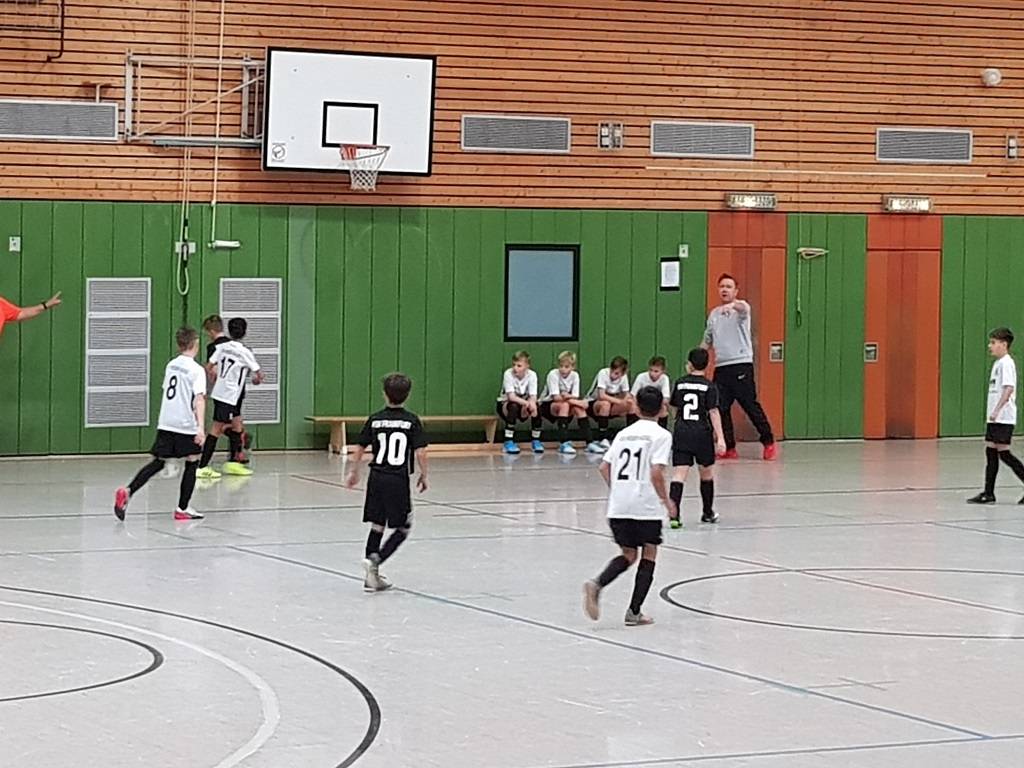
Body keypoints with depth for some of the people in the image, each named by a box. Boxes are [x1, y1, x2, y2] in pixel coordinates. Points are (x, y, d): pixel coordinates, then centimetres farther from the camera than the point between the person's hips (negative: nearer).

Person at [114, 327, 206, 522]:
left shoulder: (171, 365, 11)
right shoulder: (196, 370, -9)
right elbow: (199, 400, -18)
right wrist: (201, 428, -25)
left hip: (165, 423, 6)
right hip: (186, 425, -6)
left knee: (158, 462, 7)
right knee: (191, 463, 9)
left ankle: (128, 492, -11)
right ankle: (182, 509, 9)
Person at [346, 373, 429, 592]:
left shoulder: (374, 420, 3)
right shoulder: (412, 421, -6)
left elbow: (359, 449, 8)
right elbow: (420, 452, -11)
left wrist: (354, 473, 22)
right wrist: (424, 476, 5)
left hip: (377, 478, 4)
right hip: (398, 480, -4)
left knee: (377, 526, 13)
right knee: (402, 529, 7)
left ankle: (372, 577, 12)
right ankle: (375, 560, -15)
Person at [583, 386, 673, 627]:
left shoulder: (624, 433, 13)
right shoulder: (661, 435, -4)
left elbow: (604, 467, 11)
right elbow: (656, 473, -15)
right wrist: (666, 500, -3)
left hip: (618, 507, 5)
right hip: (646, 506, -5)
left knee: (628, 555, 16)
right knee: (648, 556, 10)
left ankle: (597, 584, -11)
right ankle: (634, 612, 5)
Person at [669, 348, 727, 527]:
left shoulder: (680, 383, 6)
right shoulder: (709, 387, -4)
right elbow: (714, 413, -10)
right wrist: (720, 437, -12)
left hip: (681, 434, 1)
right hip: (702, 434, -1)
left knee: (679, 474, -6)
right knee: (707, 475, 17)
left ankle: (674, 514, -22)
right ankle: (708, 513, 31)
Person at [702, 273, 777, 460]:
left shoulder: (741, 308, -1)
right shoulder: (714, 314, 19)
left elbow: (742, 308, -28)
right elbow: (707, 341, 28)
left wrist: (732, 305, -51)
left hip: (741, 365, -6)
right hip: (720, 367, 6)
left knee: (750, 405, -7)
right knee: (721, 408, 2)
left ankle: (769, 443, 4)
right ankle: (729, 448, 9)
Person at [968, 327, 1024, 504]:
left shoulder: (1006, 363, -13)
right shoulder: (997, 363, 16)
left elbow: (1009, 388, -23)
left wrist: (997, 410, -29)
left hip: (1004, 417, -10)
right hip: (995, 418, 10)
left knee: (1003, 453, -10)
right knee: (990, 451, 7)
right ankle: (988, 493, 8)